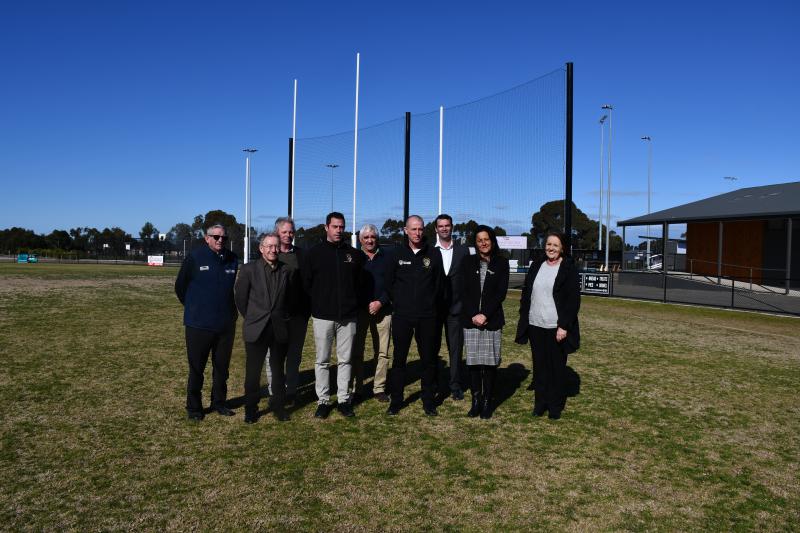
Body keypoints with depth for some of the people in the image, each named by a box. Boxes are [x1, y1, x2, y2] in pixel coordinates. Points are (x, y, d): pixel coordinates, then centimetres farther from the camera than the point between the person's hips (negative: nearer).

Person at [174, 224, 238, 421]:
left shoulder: (233, 259, 2)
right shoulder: (195, 257, -8)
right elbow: (180, 286, 2)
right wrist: (193, 307, 9)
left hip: (226, 324, 4)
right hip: (198, 324, -3)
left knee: (222, 366, 14)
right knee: (196, 368, 6)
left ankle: (219, 402, 28)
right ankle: (194, 407, 19)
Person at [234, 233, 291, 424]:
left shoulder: (286, 270, 2)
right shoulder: (249, 269, -4)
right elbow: (240, 297, 2)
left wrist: (283, 317, 9)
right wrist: (250, 318, 7)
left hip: (279, 329, 2)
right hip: (256, 329, -2)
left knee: (278, 370, 11)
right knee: (253, 371, 6)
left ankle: (278, 406, 24)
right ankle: (251, 409, 20)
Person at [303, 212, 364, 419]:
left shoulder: (353, 254, 7)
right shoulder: (314, 253, 1)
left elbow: (358, 281, 14)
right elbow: (306, 282, 3)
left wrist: (352, 302, 7)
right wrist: (318, 303, 2)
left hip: (348, 316, 2)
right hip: (323, 316, -2)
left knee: (345, 360, 7)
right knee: (322, 361, 5)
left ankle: (344, 400, 17)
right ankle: (323, 401, 14)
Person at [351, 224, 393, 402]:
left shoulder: (386, 258, 6)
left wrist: (380, 302, -8)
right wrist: (365, 305, -6)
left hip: (382, 310, 1)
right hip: (359, 310, -1)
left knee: (382, 352, 2)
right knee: (356, 351, 1)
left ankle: (379, 389, 11)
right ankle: (355, 389, 11)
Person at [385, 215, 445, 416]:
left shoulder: (434, 254, 1)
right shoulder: (398, 254, 3)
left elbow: (440, 284, 7)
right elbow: (389, 282, 10)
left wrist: (431, 304, 7)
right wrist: (399, 302, 8)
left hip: (427, 317, 0)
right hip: (402, 316, 0)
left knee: (428, 360, 7)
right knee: (399, 359, 6)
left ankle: (429, 402, 19)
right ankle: (396, 401, 17)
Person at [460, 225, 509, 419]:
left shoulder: (501, 263, 4)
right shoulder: (468, 262, 7)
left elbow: (501, 292, -2)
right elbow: (464, 291, 2)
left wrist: (485, 315, -10)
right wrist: (473, 315, -9)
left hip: (492, 320, -1)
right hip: (471, 319, 1)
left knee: (490, 361, 1)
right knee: (473, 361, 3)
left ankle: (487, 402, 11)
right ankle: (476, 401, 12)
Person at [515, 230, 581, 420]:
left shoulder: (569, 268, -5)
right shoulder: (536, 267, 9)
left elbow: (574, 300, -9)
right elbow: (525, 295, 13)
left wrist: (564, 326, -14)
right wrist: (524, 320, 7)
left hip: (557, 328, -4)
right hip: (535, 326, 4)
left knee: (557, 367, 7)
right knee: (540, 365, 11)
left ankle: (556, 406, 19)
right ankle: (540, 403, 22)